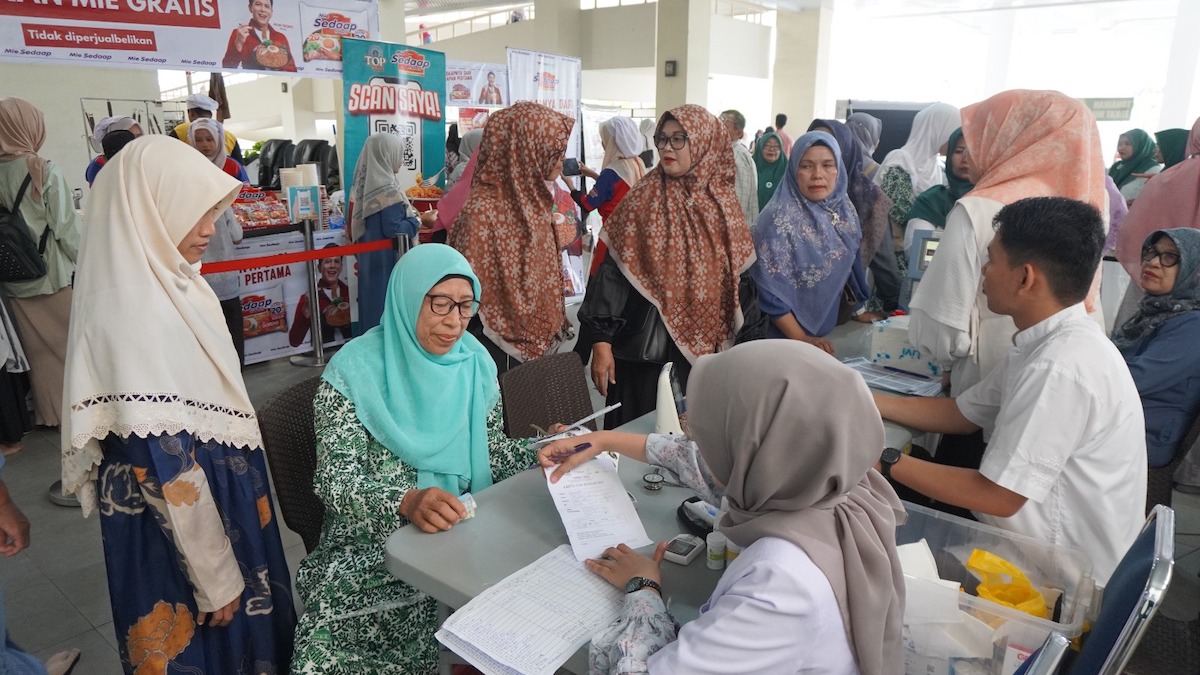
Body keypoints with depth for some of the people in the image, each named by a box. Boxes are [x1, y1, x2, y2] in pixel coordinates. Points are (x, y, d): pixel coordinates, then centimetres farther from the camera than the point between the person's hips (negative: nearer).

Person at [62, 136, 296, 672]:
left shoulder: (165, 282, 0)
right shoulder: (134, 312, -27)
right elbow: (167, 468, -25)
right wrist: (216, 577, -17)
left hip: (218, 495, 8)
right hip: (177, 526, -8)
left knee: (244, 624, 25)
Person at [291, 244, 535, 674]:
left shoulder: (476, 363, 4)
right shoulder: (356, 371, -10)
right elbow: (335, 481, -15)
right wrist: (406, 502, -33)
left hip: (465, 533, 4)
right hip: (375, 545, -4)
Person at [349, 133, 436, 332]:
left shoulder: (368, 183, 7)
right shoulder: (388, 190, -20)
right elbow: (393, 230, -22)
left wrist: (413, 215, 16)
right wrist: (420, 221, -11)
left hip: (372, 256, 9)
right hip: (388, 260, -9)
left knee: (375, 301, 16)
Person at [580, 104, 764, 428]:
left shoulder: (724, 205, 2)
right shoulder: (642, 202, -5)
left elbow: (740, 280, 7)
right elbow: (612, 271, -7)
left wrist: (748, 345, 7)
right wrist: (601, 343, -10)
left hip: (707, 349, 3)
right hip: (646, 349, -2)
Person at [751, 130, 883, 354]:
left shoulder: (844, 208, -3)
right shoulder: (779, 218, -23)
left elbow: (848, 265, 11)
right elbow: (770, 290, -24)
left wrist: (859, 309, 12)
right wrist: (802, 339, -24)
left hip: (829, 330, 7)